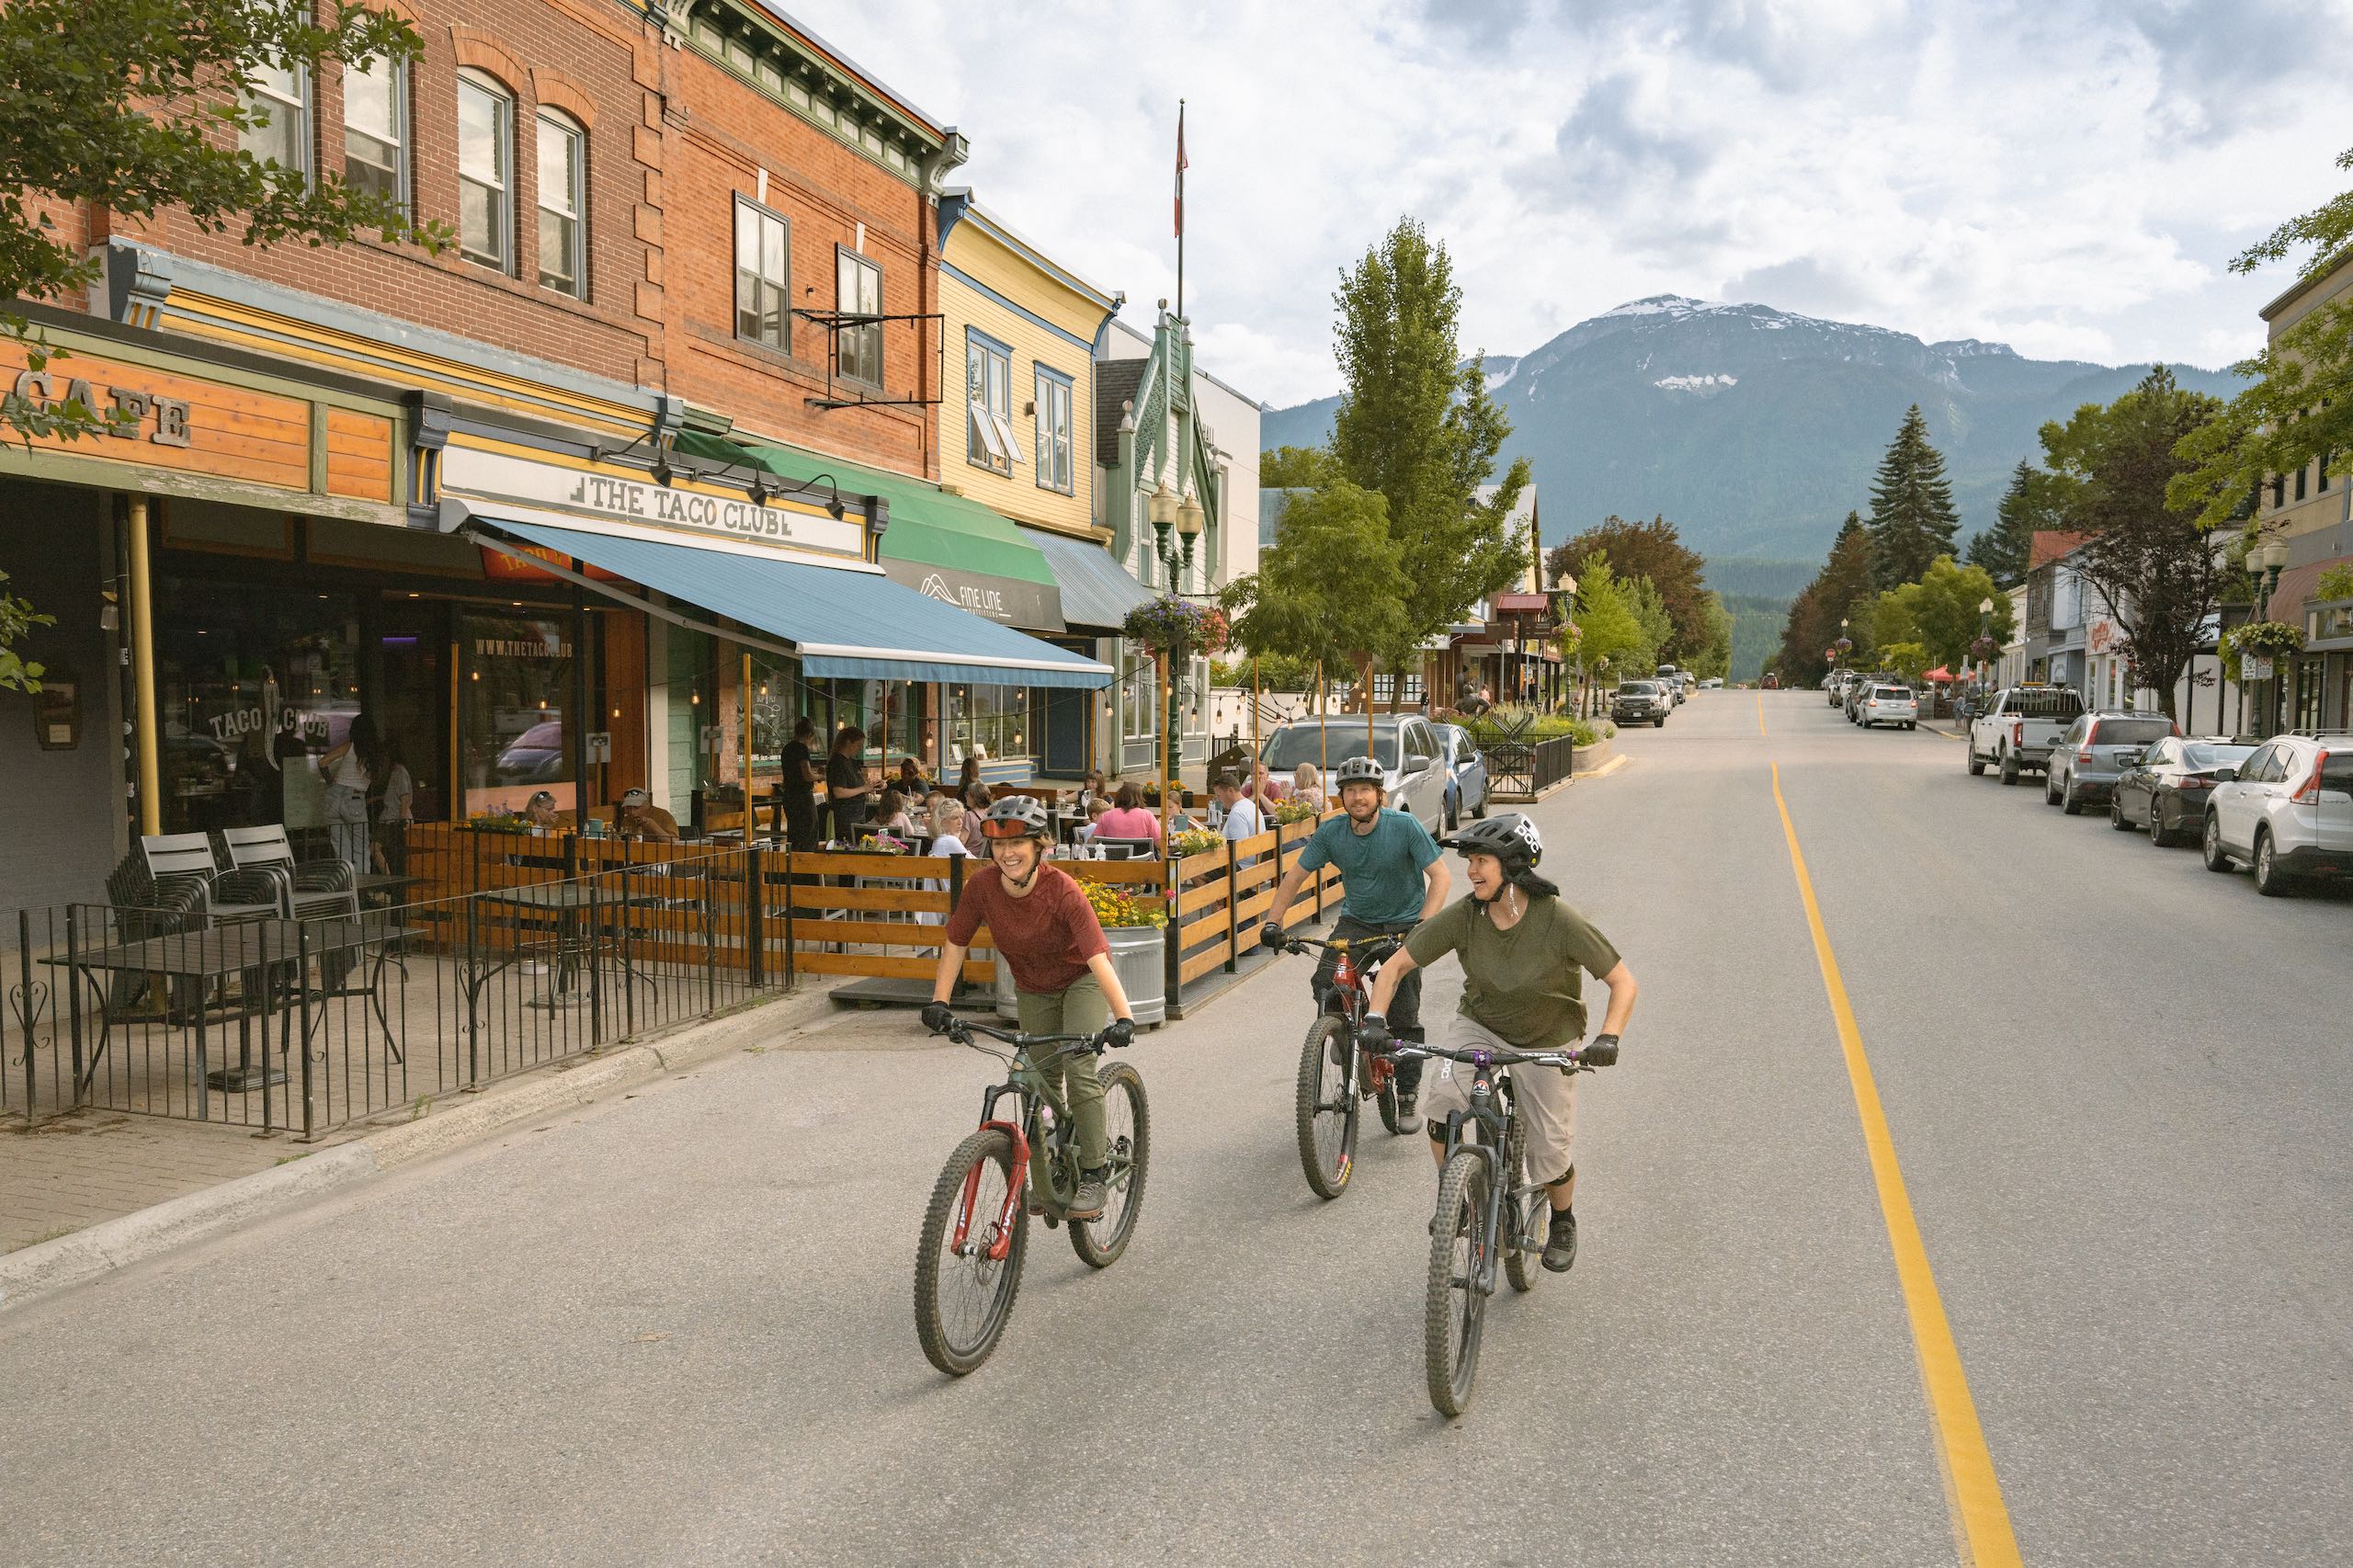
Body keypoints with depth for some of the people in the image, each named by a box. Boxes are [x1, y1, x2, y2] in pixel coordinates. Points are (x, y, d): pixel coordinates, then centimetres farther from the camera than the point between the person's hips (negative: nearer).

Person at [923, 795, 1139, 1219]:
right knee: (1040, 1082, 8)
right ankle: (1045, 1185, 23)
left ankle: (1093, 1176, -7)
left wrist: (1123, 1016, -51)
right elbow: (955, 945, -9)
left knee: (1079, 1069, -20)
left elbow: (1098, 957, -40)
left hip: (1081, 979, -4)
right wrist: (939, 1002, -17)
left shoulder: (1061, 890, -34)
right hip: (1033, 988, 4)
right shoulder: (981, 885, -23)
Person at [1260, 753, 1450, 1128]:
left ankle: (1407, 1100, 9)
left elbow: (1441, 875, -19)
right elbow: (1295, 876, -3)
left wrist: (1424, 924, -33)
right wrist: (1272, 921, -14)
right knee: (1324, 984, -22)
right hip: (1355, 921, 3)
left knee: (1404, 1018, -5)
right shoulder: (1331, 833, -11)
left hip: (1403, 922, -3)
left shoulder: (1405, 826, -18)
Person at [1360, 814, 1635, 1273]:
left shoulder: (1559, 921, -26)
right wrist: (1376, 1017, -26)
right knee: (1443, 1110, -25)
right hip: (1479, 1026, 2)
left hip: (1547, 1041, -2)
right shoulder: (1463, 917, -19)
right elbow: (1396, 966, -11)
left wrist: (1607, 1039, -34)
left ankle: (1562, 1222, 37)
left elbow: (1623, 982, -19)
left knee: (1550, 1158, 2)